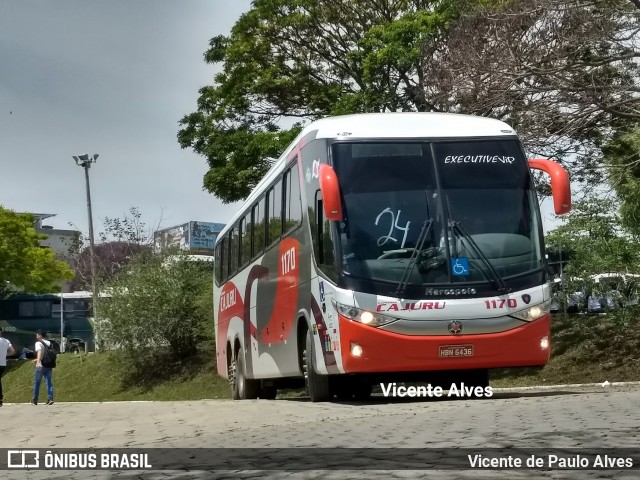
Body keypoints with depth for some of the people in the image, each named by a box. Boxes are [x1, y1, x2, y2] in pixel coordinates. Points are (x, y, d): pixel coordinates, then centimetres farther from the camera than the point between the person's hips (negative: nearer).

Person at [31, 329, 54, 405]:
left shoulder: (38, 343, -6)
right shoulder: (49, 343, 15)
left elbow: (39, 352, -25)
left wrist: (38, 362, -39)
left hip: (41, 365, -5)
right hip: (49, 365, 5)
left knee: (37, 382, 6)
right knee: (49, 382, 2)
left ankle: (35, 400, 11)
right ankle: (50, 398, -11)